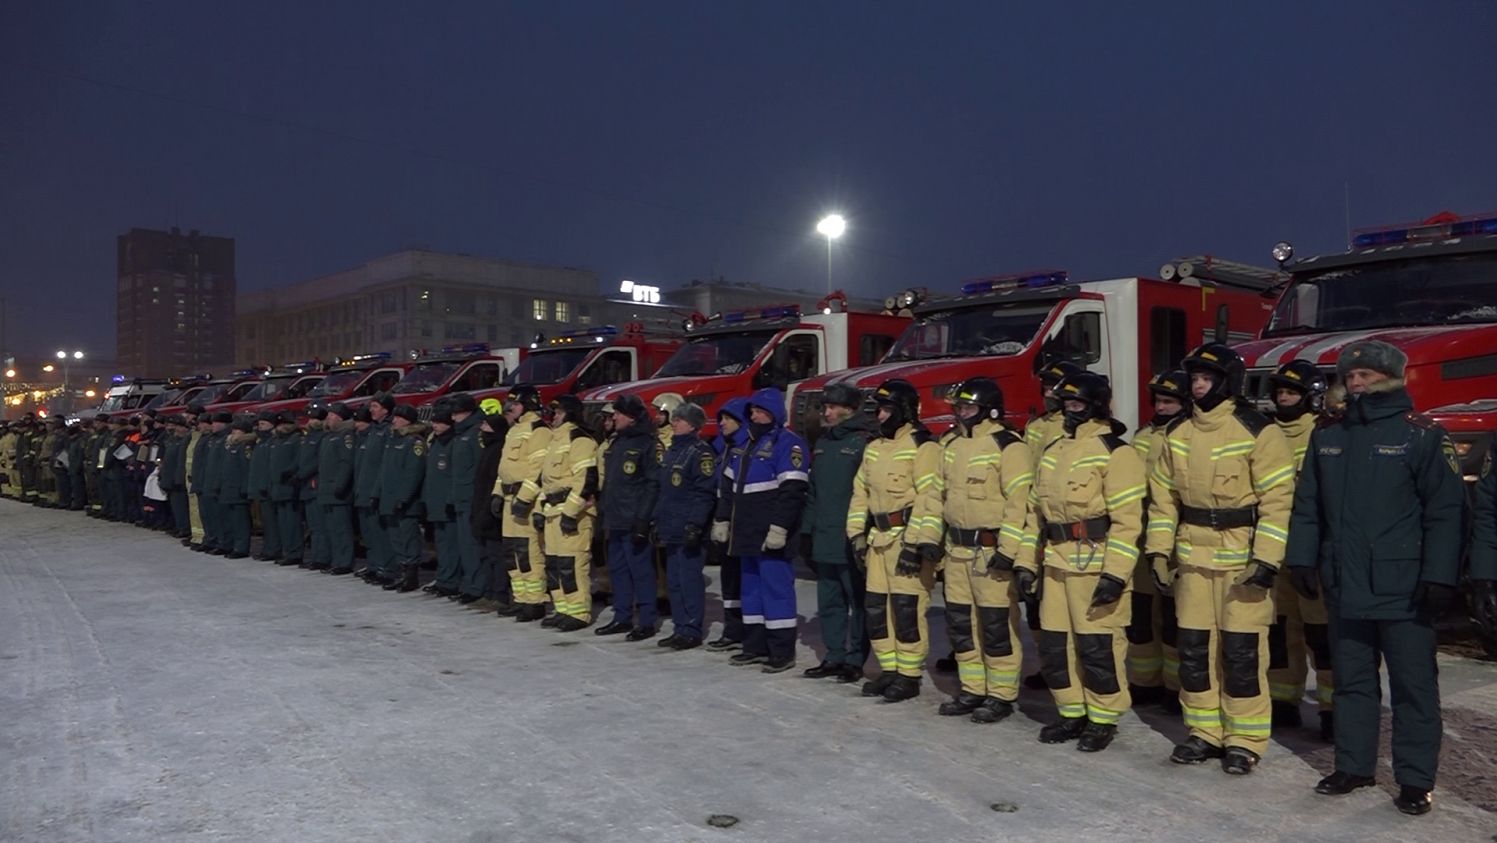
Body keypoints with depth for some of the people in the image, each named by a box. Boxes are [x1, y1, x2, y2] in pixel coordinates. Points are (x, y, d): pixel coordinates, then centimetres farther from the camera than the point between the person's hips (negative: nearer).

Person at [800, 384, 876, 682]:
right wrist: (806, 531, 16)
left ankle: (855, 660, 12)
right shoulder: (823, 443, 16)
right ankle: (834, 657, 23)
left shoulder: (864, 442, -10)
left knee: (858, 602, 3)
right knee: (828, 603, 13)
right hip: (824, 540, 8)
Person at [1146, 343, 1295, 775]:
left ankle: (1244, 741, 14)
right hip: (1192, 556, 5)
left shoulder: (1258, 432, -10)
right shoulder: (1178, 434, 7)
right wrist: (1159, 550, 6)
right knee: (1194, 648, 10)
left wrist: (1266, 560, -18)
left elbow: (1278, 500, -13)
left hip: (1243, 557, -5)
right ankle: (1204, 732, 23)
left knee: (1242, 652, 0)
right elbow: (1163, 496, 12)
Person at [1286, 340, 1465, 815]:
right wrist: (1302, 559, 7)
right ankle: (1354, 766, 25)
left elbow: (1445, 511, -9)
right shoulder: (1327, 438, 10)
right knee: (1352, 681, 14)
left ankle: (1416, 780, 15)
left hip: (1403, 590, -4)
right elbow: (1307, 506, 13)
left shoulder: (1421, 436, -5)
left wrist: (1439, 577, -15)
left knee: (1413, 685, 5)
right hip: (1344, 588, 5)